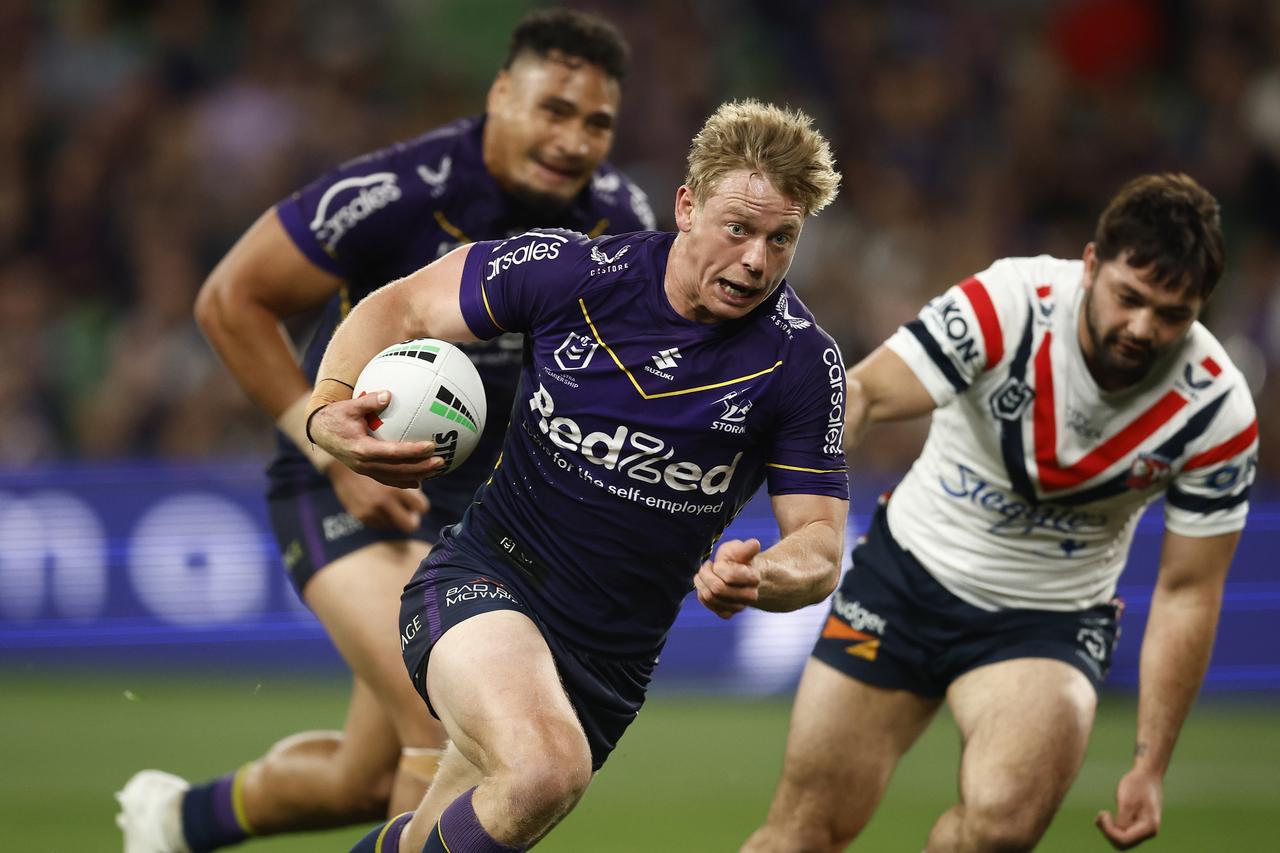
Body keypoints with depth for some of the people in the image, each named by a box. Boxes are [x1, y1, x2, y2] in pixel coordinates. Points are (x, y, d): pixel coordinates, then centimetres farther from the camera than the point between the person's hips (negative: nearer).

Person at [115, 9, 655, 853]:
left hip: (475, 495, 6)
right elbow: (230, 300, -15)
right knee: (452, 730, -25)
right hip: (346, 489, -6)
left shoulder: (618, 219, -6)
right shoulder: (393, 195, -24)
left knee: (368, 782, 12)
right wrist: (338, 454, -18)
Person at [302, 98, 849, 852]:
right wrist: (332, 408, -16)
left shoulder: (803, 362, -9)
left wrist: (761, 579, -29)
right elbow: (402, 309, 3)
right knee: (545, 770, -34)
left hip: (612, 660, 3)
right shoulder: (577, 271, -11)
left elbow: (820, 545, -5)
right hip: (484, 584, -3)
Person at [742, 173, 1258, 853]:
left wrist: (1150, 767, -9)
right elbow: (861, 394, -28)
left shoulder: (1219, 414, -18)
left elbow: (1187, 593, -8)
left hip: (1050, 619, 0)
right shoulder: (1010, 304, -23)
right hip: (913, 568, 0)